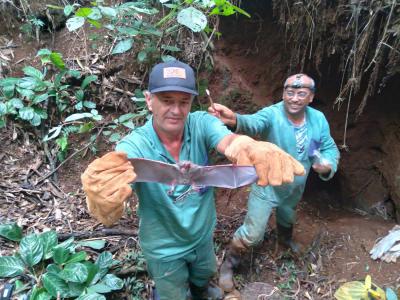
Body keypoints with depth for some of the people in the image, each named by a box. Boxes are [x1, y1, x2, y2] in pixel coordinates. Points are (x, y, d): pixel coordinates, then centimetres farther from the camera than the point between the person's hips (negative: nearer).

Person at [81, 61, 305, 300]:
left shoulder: (201, 124, -22)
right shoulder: (134, 147, -30)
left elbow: (229, 141, -43)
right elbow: (110, 218, -42)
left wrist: (253, 149, -68)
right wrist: (105, 200, -67)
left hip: (203, 234, 4)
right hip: (165, 248, -3)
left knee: (204, 276, 35)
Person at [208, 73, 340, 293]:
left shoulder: (318, 119, -10)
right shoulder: (272, 114, -28)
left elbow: (330, 148, 0)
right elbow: (253, 123, -51)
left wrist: (328, 165, -23)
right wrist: (234, 120, -74)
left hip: (294, 189, 6)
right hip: (266, 187, -5)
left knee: (288, 219, 34)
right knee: (251, 234, -1)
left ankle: (285, 240, 68)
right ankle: (228, 264, 26)